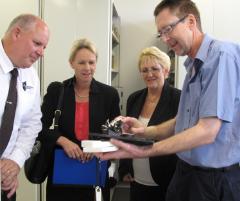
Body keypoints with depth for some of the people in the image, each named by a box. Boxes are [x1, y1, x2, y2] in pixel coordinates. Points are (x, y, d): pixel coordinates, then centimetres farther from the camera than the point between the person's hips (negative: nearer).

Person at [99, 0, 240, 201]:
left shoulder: (222, 55, -18)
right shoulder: (194, 65, 9)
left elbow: (207, 132, -24)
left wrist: (144, 152, -21)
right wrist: (145, 130, 0)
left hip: (217, 177, -8)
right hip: (186, 170, 8)